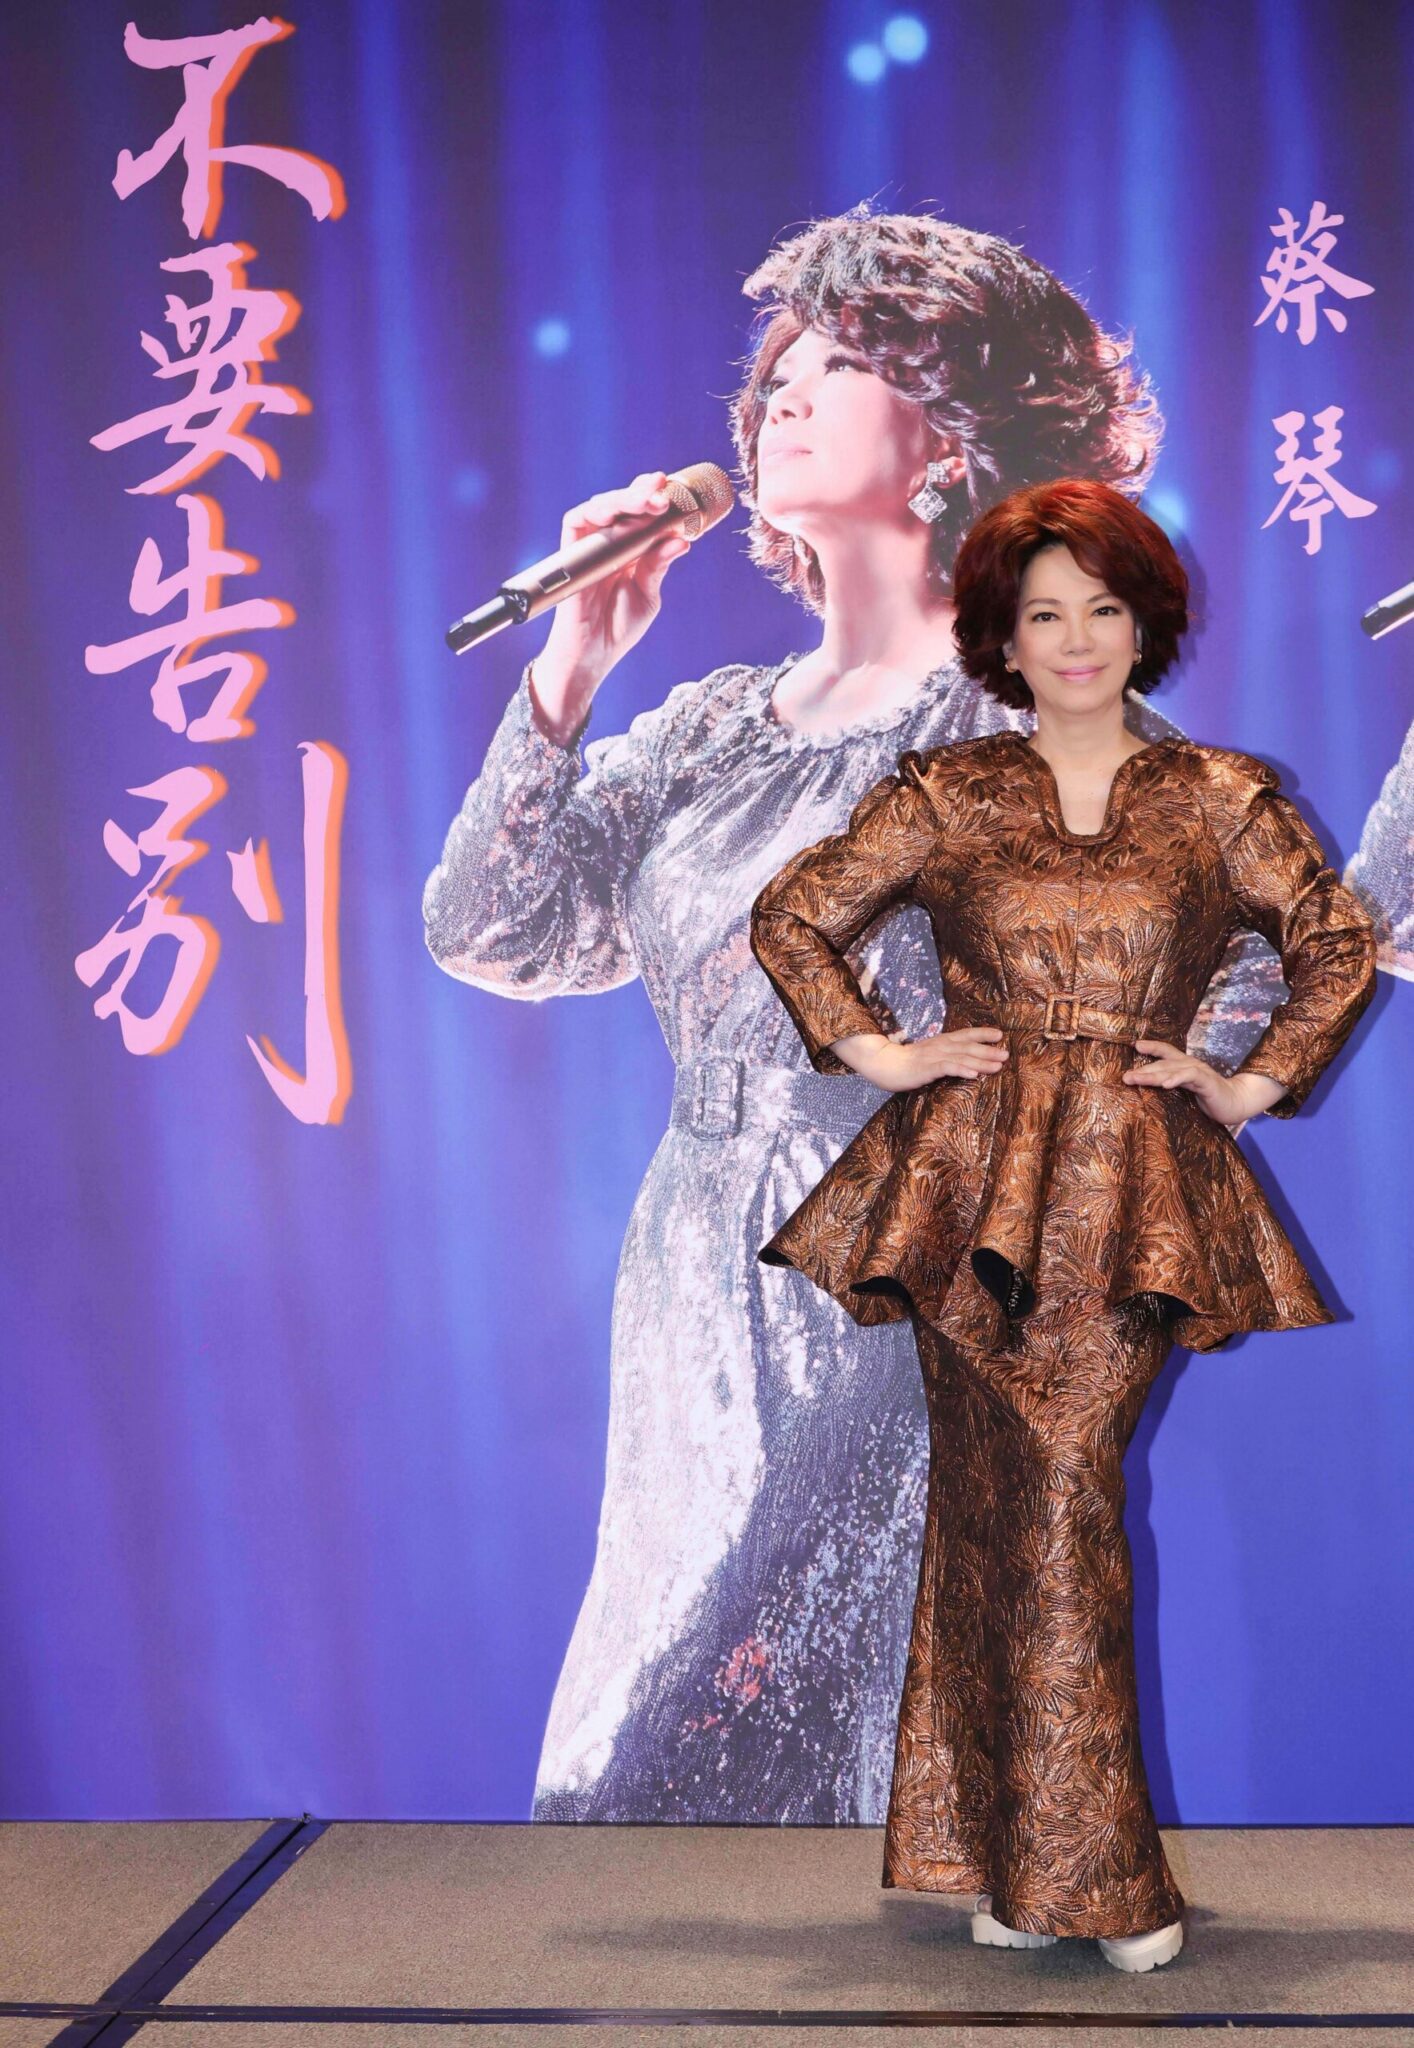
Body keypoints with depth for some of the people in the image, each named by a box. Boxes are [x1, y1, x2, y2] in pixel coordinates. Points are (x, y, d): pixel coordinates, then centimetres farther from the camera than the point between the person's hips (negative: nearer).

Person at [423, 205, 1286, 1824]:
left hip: (920, 1336, -6)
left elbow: (1230, 983, -8)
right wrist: (575, 656, 0)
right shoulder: (710, 729, 14)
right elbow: (488, 934, 7)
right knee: (638, 1775, 11)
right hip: (701, 1352, 6)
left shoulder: (1024, 705, -3)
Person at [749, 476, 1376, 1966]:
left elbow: (1340, 948, 16)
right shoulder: (943, 795, 7)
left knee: (1053, 1499, -5)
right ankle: (1090, 1875, 13)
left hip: (1131, 1199, 0)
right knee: (1013, 1502, -1)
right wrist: (870, 1053, 4)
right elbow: (791, 914, 14)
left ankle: (1020, 1858, 11)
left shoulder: (1218, 798, 9)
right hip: (972, 1188, 0)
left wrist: (1251, 1086, 7)